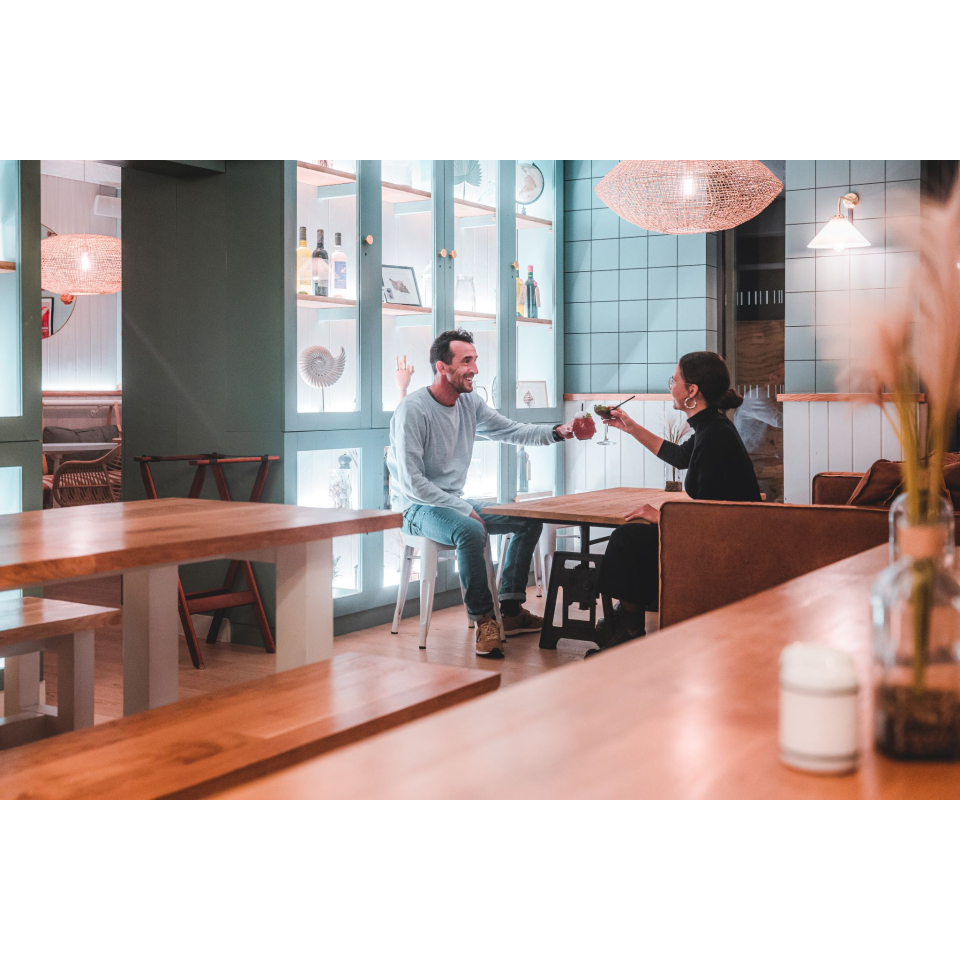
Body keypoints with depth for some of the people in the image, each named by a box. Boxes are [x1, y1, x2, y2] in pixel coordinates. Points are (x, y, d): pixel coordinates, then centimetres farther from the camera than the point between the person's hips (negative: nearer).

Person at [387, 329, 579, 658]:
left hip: (455, 501, 9)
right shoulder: (413, 409, -19)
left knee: (530, 520, 5)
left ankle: (510, 612, 6)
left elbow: (513, 431, 8)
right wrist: (464, 510, -23)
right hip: (417, 507, -9)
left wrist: (557, 432, -10)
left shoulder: (470, 403, 5)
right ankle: (483, 619, -23)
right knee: (471, 531, -37)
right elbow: (411, 482, -23)